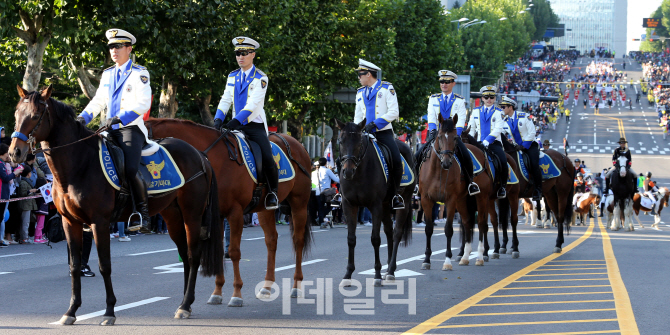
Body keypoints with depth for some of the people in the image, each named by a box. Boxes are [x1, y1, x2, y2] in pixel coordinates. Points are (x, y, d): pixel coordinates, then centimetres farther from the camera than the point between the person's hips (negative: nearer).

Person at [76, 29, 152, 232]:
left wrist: (120, 118, -22)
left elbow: (143, 103, -12)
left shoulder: (139, 74, -2)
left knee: (130, 170, -26)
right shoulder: (107, 74, 19)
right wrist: (83, 118, 3)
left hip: (131, 128, -7)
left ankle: (143, 215, -15)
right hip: (110, 130, 7)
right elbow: (98, 101, 21)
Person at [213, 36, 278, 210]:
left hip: (255, 126, -5)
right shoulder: (232, 77, 11)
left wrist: (235, 121, -28)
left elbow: (254, 104, -18)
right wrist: (218, 119, -11)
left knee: (267, 159, -21)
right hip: (236, 125, 5)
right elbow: (226, 100, 7)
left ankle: (272, 192, -1)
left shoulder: (260, 78, -7)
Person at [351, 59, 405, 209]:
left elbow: (393, 112, -8)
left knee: (396, 162, -19)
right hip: (366, 134, 5)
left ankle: (395, 194, -2)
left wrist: (375, 123, -17)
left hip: (383, 133, -5)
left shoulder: (387, 88, 1)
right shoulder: (360, 93, 18)